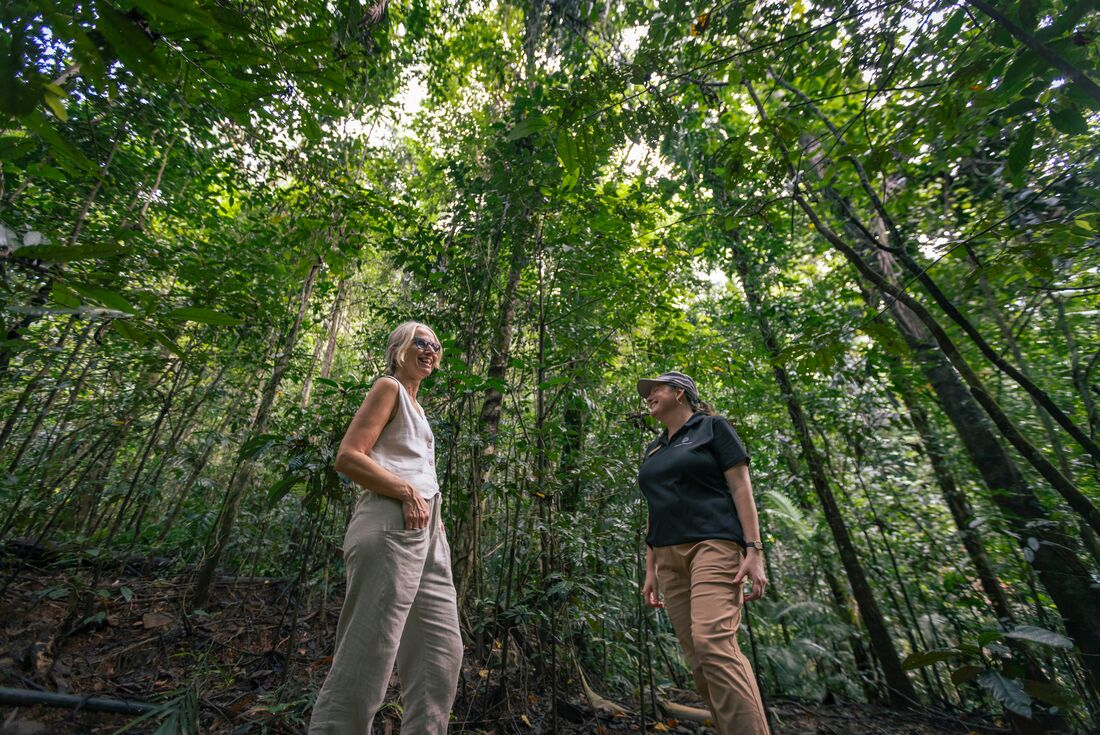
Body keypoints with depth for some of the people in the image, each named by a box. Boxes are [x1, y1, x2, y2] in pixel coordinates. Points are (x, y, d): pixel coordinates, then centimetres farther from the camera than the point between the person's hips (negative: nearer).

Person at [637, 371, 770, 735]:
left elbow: (741, 486, -4)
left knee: (712, 642, -22)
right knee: (698, 658, 3)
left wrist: (754, 550, -14)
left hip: (713, 544, -6)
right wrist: (650, 570, 14)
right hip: (670, 557, 6)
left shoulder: (712, 426, 4)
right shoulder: (654, 449, 20)